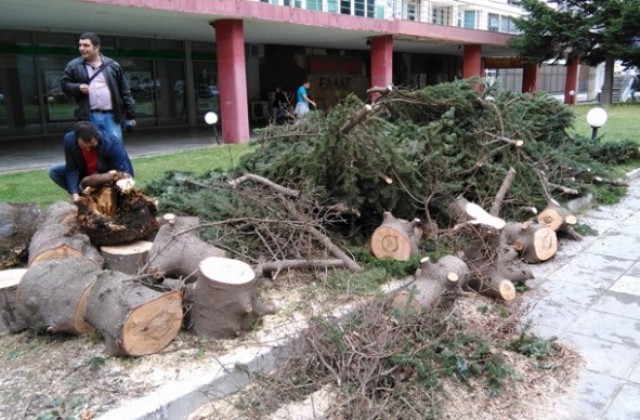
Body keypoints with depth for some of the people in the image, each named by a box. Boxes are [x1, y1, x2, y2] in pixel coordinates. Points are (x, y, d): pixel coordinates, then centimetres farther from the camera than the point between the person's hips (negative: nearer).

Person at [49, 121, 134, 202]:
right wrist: (75, 193, -32)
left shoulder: (111, 142, -34)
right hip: (86, 175, 3)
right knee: (54, 171, -12)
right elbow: (71, 169, -21)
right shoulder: (69, 140, -24)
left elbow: (124, 171, -29)